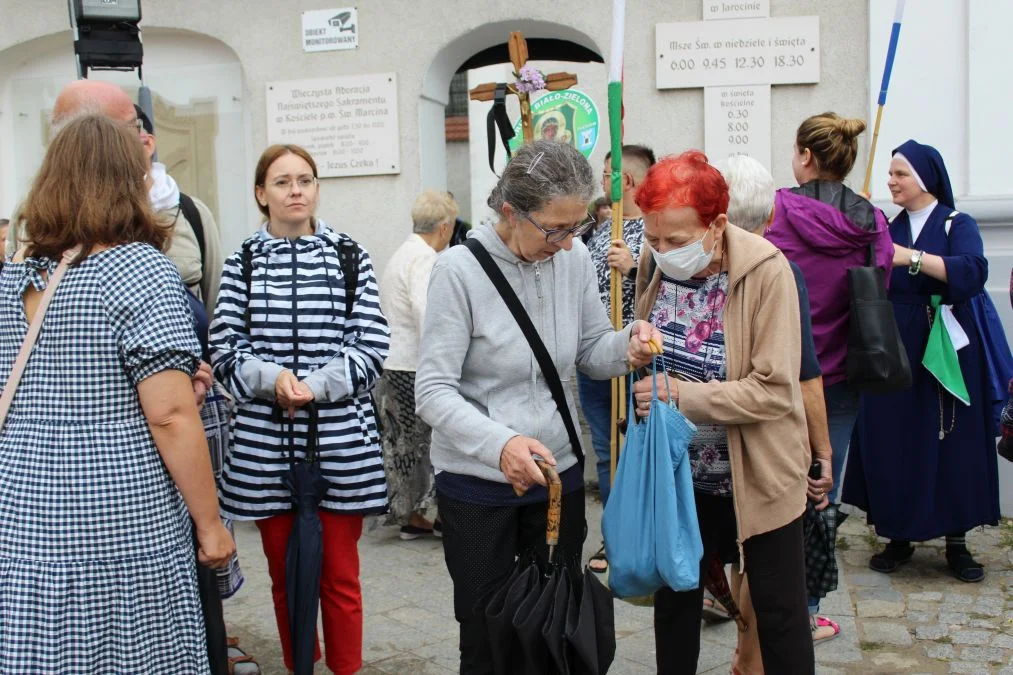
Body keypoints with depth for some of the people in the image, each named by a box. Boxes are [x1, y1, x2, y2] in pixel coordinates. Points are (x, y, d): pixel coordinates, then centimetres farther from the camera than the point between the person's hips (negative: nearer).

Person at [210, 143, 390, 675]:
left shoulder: (350, 256, 3)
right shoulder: (243, 263, 5)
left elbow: (371, 347, -4)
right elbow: (225, 350, -1)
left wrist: (315, 385, -16)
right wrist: (272, 378, -19)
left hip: (341, 440, -1)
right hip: (265, 441, 1)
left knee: (339, 576, 6)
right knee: (285, 575, 13)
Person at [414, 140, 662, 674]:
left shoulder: (574, 257, -3)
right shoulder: (460, 270, -17)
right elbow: (433, 390, -19)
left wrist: (627, 345, -15)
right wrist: (498, 444, -35)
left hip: (558, 472, 4)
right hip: (477, 484, -4)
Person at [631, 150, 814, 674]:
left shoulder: (765, 271, -22)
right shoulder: (656, 262, -6)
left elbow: (776, 390, -25)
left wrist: (681, 394, -29)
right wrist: (641, 361, -6)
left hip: (757, 475, -4)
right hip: (680, 472, 5)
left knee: (779, 611, 10)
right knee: (673, 598, 18)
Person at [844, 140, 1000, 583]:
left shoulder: (957, 225, -2)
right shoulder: (889, 230, 10)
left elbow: (973, 271, -22)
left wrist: (913, 258, -31)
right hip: (893, 351, 3)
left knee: (951, 443, 1)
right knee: (892, 442, 2)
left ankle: (956, 543, 13)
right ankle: (899, 537, 15)